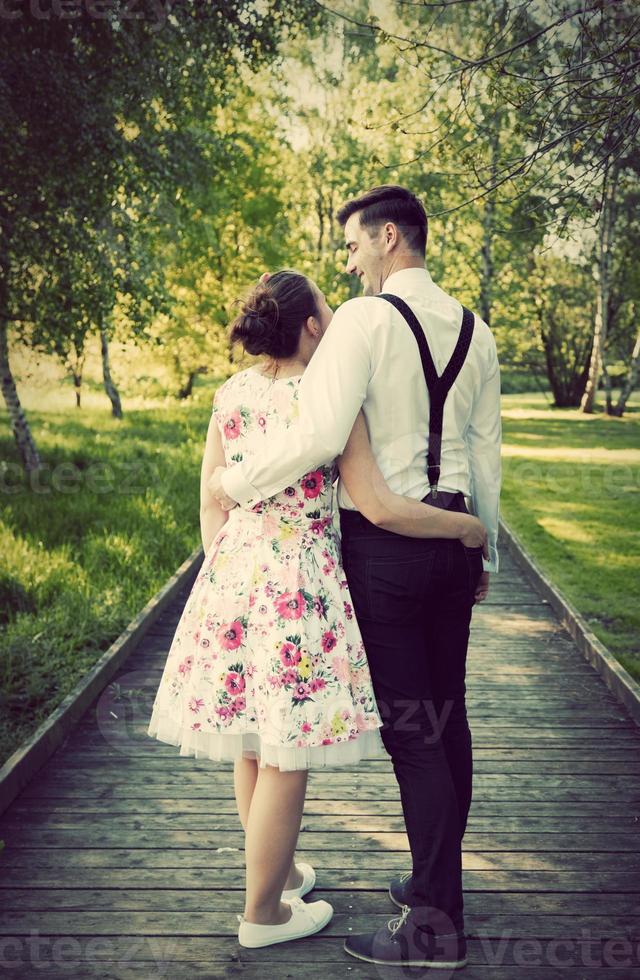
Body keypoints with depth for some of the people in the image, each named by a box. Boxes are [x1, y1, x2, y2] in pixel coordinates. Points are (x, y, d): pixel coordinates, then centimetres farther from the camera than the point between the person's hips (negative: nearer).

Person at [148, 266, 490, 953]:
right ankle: (263, 913, 22)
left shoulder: (230, 394, 4)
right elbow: (379, 507, -15)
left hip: (232, 573, 7)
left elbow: (211, 501, 8)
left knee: (252, 743, 20)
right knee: (286, 758, 7)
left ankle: (273, 870, 41)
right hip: (298, 582, -7)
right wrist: (466, 526, -2)